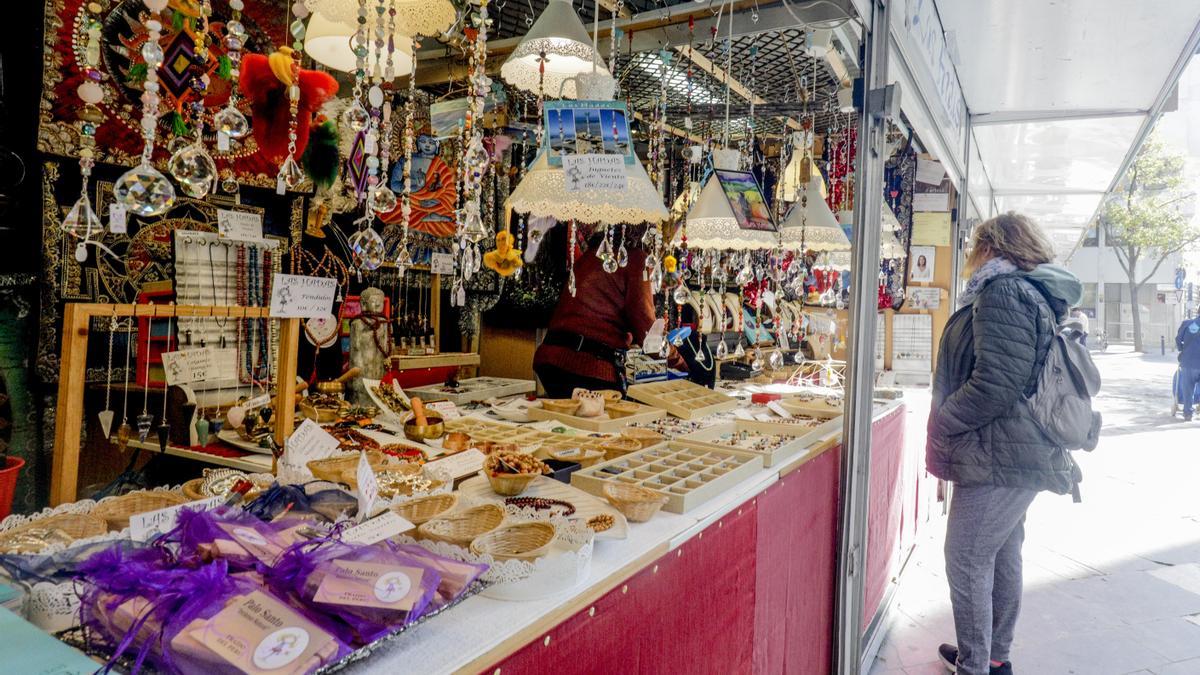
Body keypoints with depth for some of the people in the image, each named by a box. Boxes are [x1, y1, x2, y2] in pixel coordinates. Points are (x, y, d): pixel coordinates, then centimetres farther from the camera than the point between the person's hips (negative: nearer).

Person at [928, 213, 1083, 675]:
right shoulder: (1035, 295, 16)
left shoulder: (1003, 292, -17)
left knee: (967, 564, -3)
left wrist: (942, 422, -13)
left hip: (998, 458, -11)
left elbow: (996, 383, -25)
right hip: (1018, 454, 11)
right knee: (1003, 558, 19)